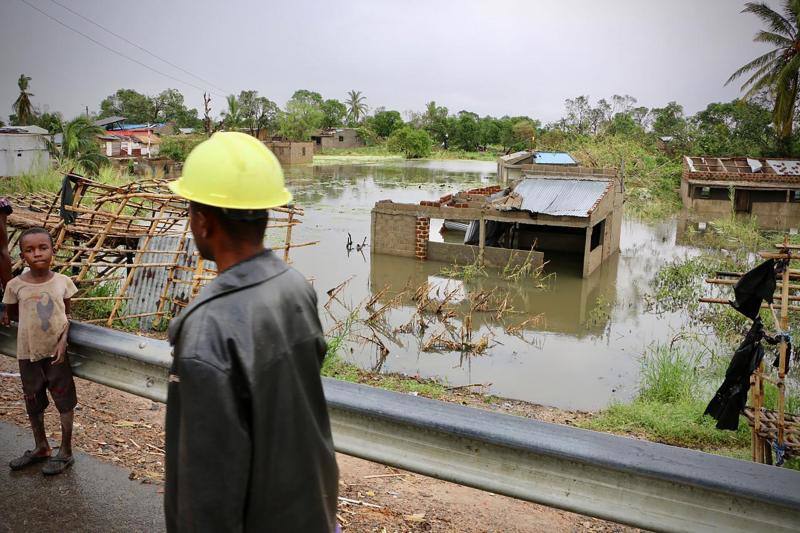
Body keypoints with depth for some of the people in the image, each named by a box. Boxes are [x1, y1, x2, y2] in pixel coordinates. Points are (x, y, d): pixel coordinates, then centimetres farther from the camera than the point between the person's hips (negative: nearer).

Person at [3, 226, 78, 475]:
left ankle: (65, 452, 20)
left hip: (56, 352, -1)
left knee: (65, 401, 5)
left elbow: (66, 316, -1)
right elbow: (11, 314, 12)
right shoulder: (15, 285, -7)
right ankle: (41, 448, 35)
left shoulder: (63, 282, -7)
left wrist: (62, 342, -11)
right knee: (33, 403, 15)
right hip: (28, 353, 1)